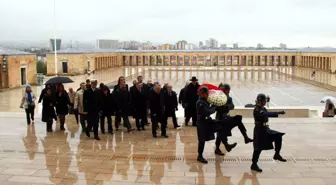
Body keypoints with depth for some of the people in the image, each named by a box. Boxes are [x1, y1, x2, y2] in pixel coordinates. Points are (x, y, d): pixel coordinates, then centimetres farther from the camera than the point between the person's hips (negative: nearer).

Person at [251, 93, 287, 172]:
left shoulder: (263, 109, 10)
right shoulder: (257, 109, -18)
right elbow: (266, 114, -33)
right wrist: (278, 112, -36)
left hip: (266, 129, 9)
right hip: (259, 131, -9)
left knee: (278, 136, 0)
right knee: (258, 148, -4)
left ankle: (277, 155, 12)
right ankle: (254, 164, 7)